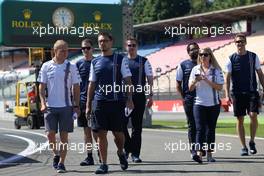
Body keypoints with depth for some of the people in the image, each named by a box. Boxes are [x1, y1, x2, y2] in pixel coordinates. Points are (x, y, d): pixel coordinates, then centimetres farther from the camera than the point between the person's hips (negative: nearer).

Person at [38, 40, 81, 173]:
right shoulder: (46, 66, 3)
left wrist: (76, 105, 0)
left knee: (64, 135, 0)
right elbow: (42, 86, 6)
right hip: (50, 106, 1)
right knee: (50, 134, -1)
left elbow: (76, 87, 5)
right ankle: (56, 154, 25)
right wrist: (43, 103, -5)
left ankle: (61, 163, 7)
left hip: (66, 106, -1)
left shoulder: (71, 67, 2)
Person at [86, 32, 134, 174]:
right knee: (101, 133, 0)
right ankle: (103, 164, 6)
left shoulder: (120, 60, 3)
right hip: (99, 102, 2)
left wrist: (129, 99, -11)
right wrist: (88, 105, 10)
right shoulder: (95, 62, 12)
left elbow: (127, 81, 0)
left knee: (118, 132, 3)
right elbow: (92, 84, 14)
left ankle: (121, 153, 33)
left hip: (117, 102, -2)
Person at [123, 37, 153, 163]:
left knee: (137, 126, 2)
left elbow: (150, 79, 7)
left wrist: (150, 96, -2)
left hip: (139, 96, -1)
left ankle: (135, 153, 7)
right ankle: (127, 148, 14)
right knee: (122, 124, -5)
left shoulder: (144, 61, 8)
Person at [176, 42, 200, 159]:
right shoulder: (183, 65, 5)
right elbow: (178, 84, 7)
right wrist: (183, 97, -2)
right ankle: (193, 149, 1)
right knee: (192, 124, -1)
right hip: (189, 100, -2)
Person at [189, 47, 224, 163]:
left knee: (211, 129, 7)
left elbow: (220, 87, -7)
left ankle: (209, 154, 15)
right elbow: (190, 88, 8)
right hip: (199, 103, 0)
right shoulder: (195, 69, 6)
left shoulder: (216, 70, 1)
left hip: (213, 104, 0)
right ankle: (198, 154, -22)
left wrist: (207, 80, -17)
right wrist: (195, 81, -13)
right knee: (200, 129, -12)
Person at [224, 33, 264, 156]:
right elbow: (227, 78, 0)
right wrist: (227, 95, -10)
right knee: (240, 120, 3)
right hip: (237, 94, 0)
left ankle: (252, 141, 6)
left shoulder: (253, 57, 5)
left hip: (252, 92, 0)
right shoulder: (231, 59, 1)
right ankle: (244, 147, 13)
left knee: (253, 115, -15)